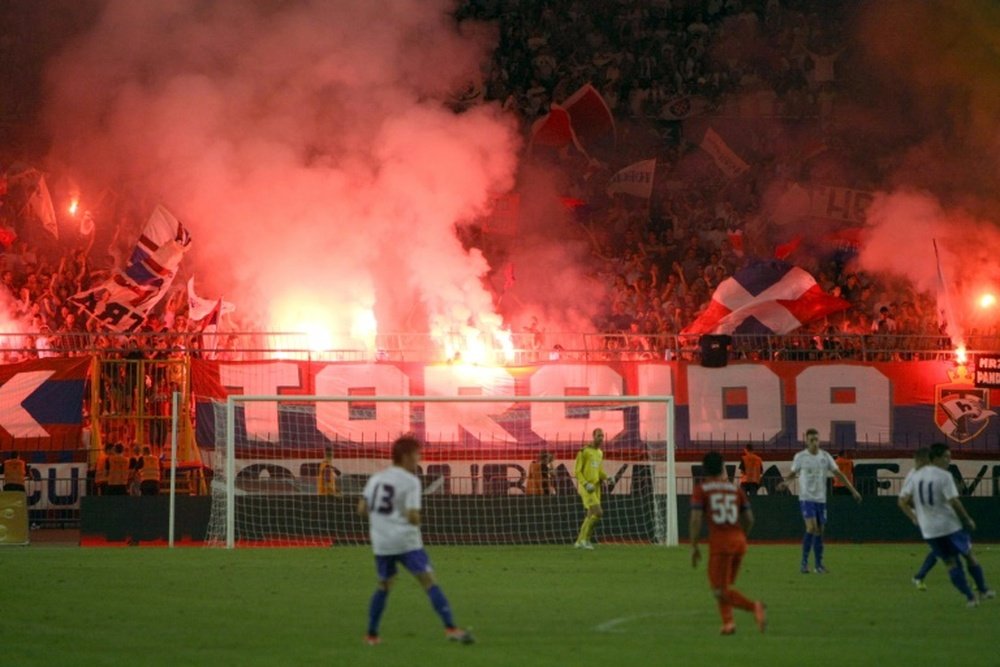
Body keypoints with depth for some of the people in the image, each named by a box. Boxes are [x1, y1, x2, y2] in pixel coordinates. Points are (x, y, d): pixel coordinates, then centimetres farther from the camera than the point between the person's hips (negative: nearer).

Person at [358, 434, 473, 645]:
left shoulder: (376, 478, 11)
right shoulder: (411, 481, -7)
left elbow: (362, 509, 9)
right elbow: (413, 517, -15)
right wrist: (416, 521, 7)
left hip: (381, 542, 6)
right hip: (406, 541, -6)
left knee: (384, 586, 21)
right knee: (429, 582, -8)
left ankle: (371, 634, 20)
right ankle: (450, 628, -19)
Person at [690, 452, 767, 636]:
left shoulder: (701, 490, 1)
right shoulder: (736, 489, 12)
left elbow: (696, 519, -8)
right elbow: (749, 519, 11)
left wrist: (694, 547, -2)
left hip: (719, 541, -5)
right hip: (739, 540, 5)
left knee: (719, 591, -3)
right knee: (725, 586, 20)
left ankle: (754, 607, -22)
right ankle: (727, 622, 6)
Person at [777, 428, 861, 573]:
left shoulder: (825, 456, 5)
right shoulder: (800, 457, -2)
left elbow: (838, 473, 8)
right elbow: (793, 473, 6)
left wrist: (853, 490, 5)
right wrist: (785, 482, -17)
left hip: (821, 499, 4)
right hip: (806, 497, -4)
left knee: (819, 531, 6)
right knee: (811, 528, -19)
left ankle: (819, 564, 15)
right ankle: (804, 562, -12)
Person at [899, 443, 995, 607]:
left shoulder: (915, 476, 6)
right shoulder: (944, 476, -14)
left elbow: (903, 502, 6)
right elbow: (954, 502, -19)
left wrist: (914, 518, 15)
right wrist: (968, 520, -7)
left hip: (929, 530, 5)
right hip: (949, 526, -5)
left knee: (951, 563, 9)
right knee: (969, 556, 13)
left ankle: (970, 597, 6)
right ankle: (983, 590, 20)